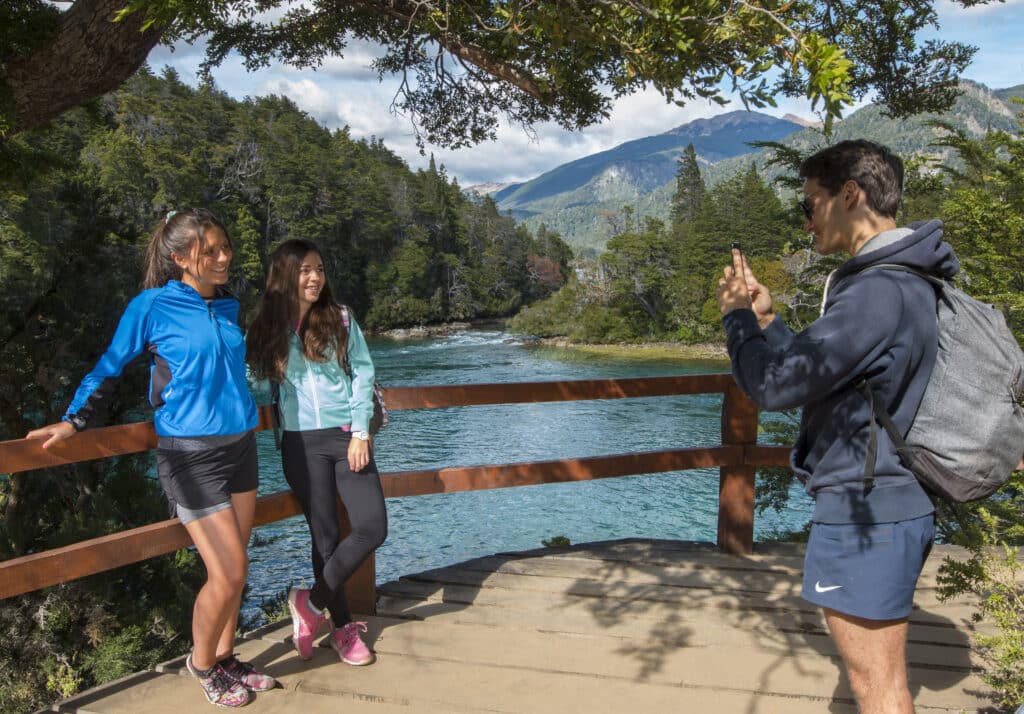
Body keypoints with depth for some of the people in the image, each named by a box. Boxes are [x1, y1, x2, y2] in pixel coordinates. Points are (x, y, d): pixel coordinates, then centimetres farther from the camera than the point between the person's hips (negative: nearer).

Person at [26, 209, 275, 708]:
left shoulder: (228, 307, 7)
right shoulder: (151, 307, -9)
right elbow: (109, 368, -1)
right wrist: (73, 421, -9)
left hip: (239, 445, 6)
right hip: (190, 455, -6)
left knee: (232, 568, 11)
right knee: (228, 573, -4)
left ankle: (225, 659, 30)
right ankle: (201, 664, 22)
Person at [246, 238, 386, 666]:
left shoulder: (341, 320, 1)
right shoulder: (266, 330, 3)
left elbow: (362, 374, -1)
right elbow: (258, 377, 11)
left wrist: (360, 432, -8)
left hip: (346, 437, 0)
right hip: (301, 443, 0)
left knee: (373, 527, -7)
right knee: (325, 536, 6)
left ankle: (312, 601, 13)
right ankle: (343, 627, 22)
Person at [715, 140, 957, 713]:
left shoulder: (878, 291, -23)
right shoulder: (906, 279, 11)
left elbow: (775, 385, -22)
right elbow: (818, 375, 18)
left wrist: (737, 317, -6)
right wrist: (765, 318, 11)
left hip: (866, 513, -10)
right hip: (894, 502, 10)